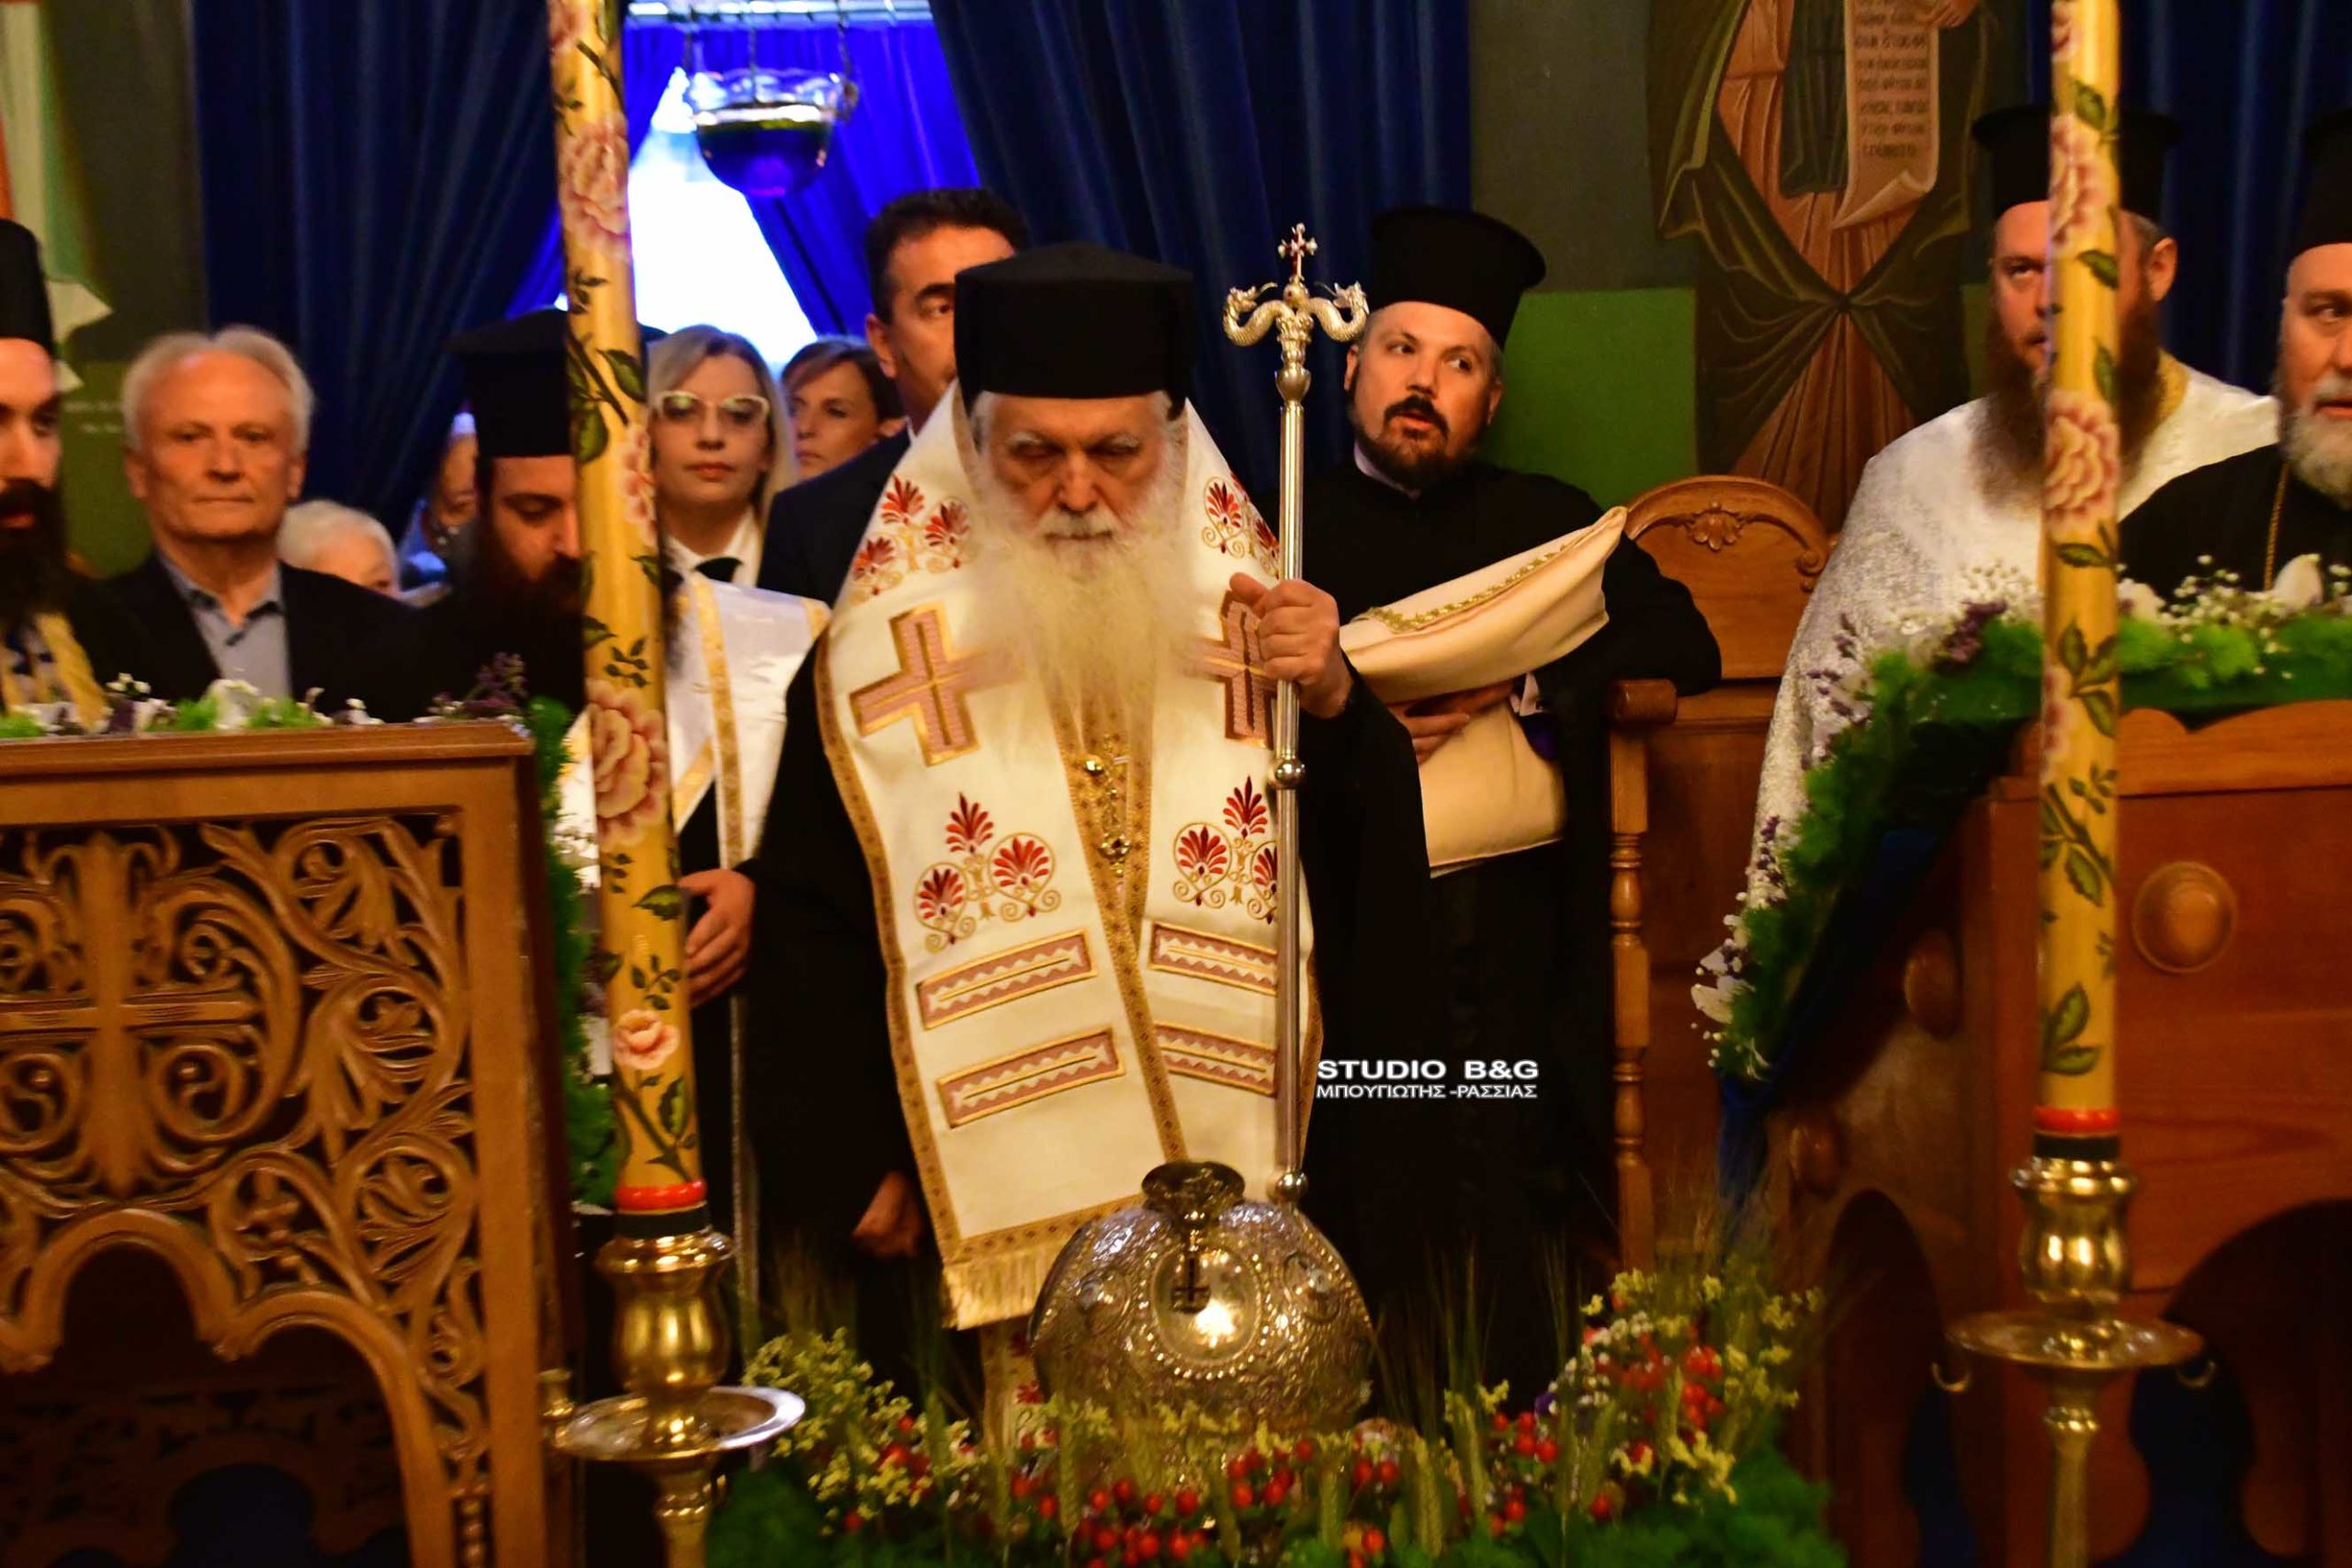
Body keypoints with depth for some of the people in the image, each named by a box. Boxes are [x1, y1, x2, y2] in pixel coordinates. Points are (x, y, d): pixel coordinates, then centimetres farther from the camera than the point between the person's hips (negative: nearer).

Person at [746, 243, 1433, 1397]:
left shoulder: (1258, 634, 5)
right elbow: (807, 944, 2)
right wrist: (856, 1175, -3)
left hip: (1242, 1209, 2)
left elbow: (1379, 889, 0)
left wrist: (1332, 708, -17)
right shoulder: (877, 667, 0)